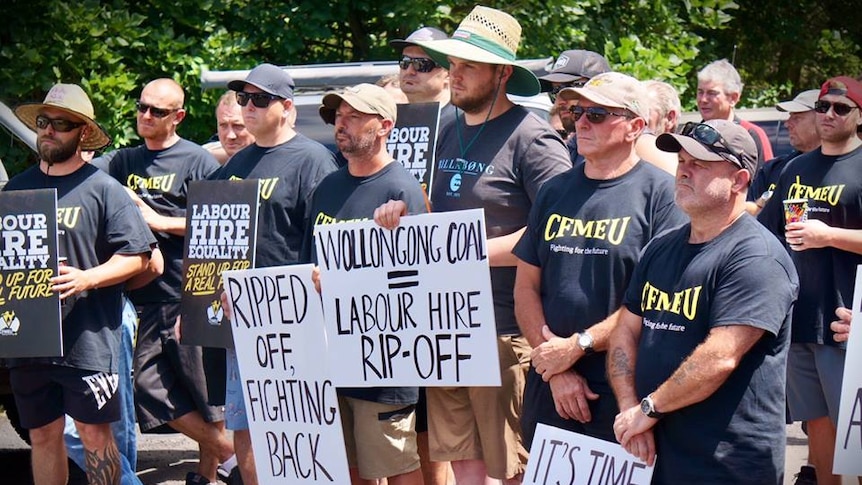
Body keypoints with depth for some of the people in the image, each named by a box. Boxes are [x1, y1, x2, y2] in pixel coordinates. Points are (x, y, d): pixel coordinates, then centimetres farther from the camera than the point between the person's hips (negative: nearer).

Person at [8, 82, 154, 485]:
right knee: (42, 434, 11)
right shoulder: (17, 188, 12)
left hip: (88, 341, -4)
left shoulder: (103, 190, -1)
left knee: (94, 432, 1)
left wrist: (85, 279, -20)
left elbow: (136, 256, -6)